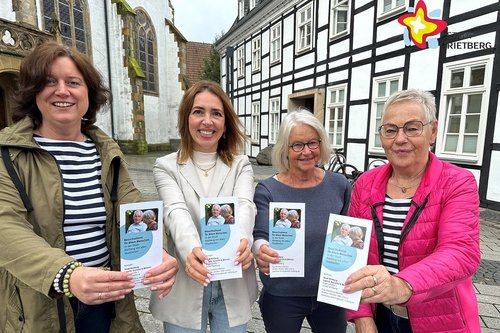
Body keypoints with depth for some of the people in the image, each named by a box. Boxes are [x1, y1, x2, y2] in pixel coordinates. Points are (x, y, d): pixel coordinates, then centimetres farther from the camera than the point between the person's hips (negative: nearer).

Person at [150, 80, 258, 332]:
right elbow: (176, 212, -19)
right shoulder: (166, 167, -2)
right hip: (184, 288, 0)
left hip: (233, 287, 1)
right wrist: (190, 250, -39)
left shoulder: (241, 165, 1)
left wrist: (242, 241, -38)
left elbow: (244, 206, -17)